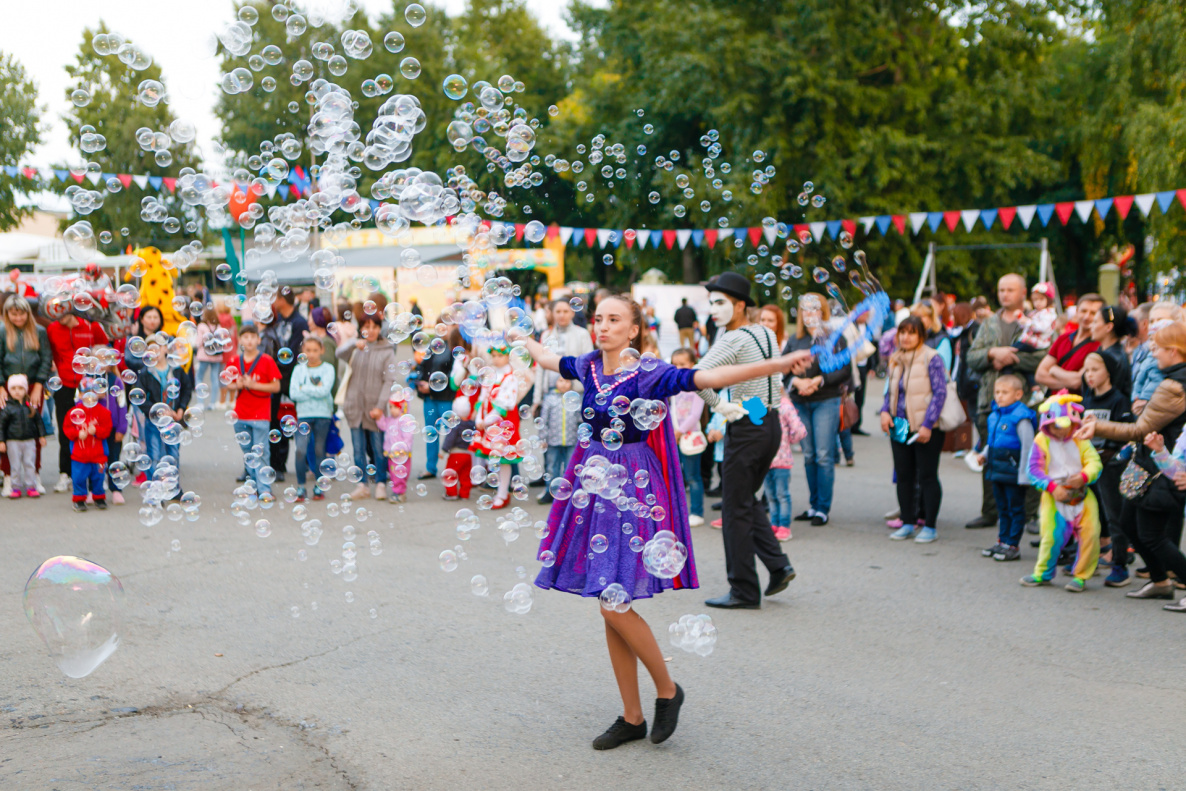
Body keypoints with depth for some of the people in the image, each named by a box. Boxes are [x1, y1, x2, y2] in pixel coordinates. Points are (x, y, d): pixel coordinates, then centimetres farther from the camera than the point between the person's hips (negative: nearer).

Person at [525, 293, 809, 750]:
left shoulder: (650, 374, -10)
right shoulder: (588, 367, 7)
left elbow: (711, 377, -21)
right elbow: (544, 357, 28)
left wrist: (780, 364, -31)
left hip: (633, 493, -6)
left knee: (614, 603, -12)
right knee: (611, 609, 8)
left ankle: (668, 690, 12)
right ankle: (632, 718, 19)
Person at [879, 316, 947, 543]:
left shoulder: (931, 358, -10)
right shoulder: (896, 360, 11)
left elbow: (940, 392, -13)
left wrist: (927, 425, -18)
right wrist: (885, 412, 1)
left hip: (926, 429, -6)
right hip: (900, 428, 6)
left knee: (927, 476, 0)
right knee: (903, 475, 9)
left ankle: (930, 526, 7)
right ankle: (907, 523, 19)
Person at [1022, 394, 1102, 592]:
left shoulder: (1080, 440, 4)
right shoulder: (1041, 442, -4)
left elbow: (1095, 462, -2)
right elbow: (1034, 470, -7)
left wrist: (1083, 476, -23)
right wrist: (1052, 487, -18)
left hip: (1082, 493, 2)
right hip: (1053, 496, -2)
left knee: (1090, 533, -7)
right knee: (1051, 535, -9)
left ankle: (1081, 576, 8)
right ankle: (1043, 573, 15)